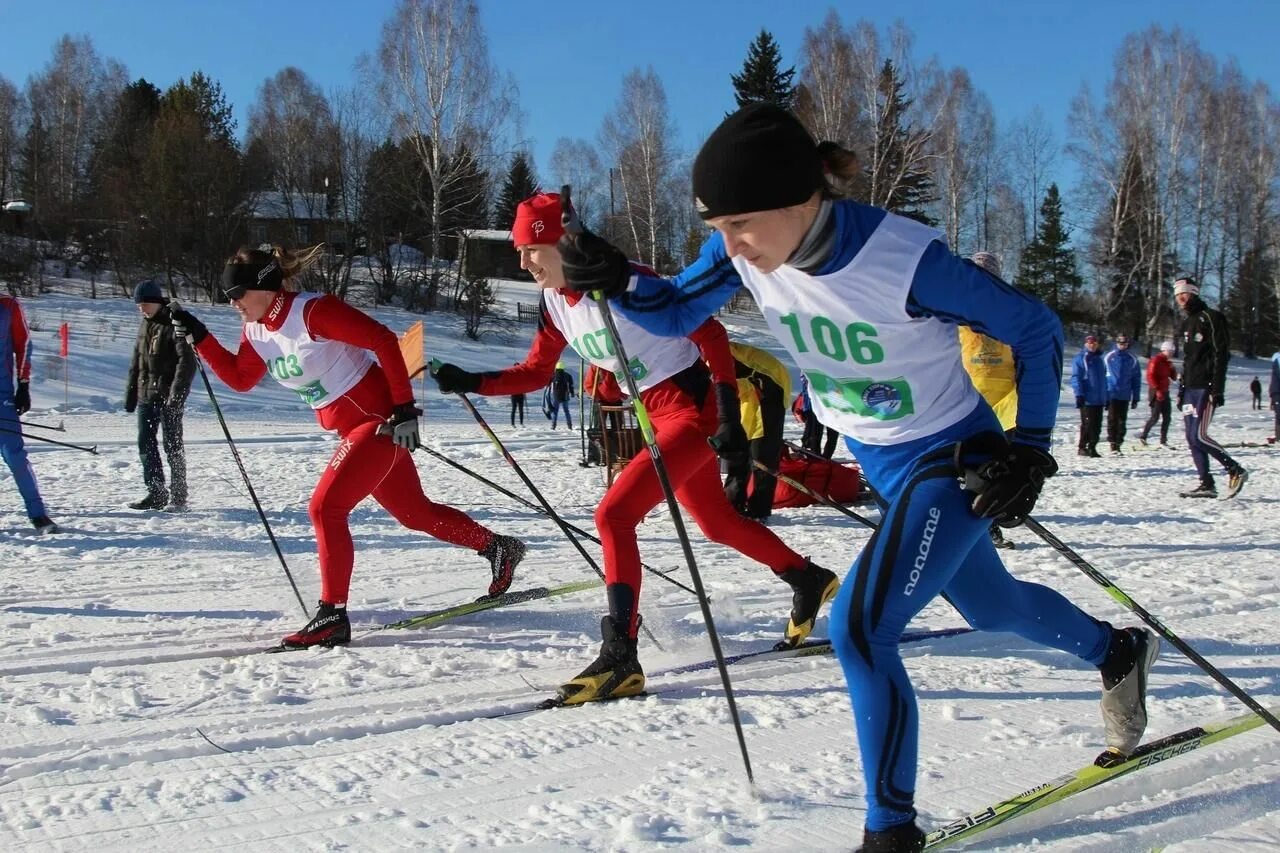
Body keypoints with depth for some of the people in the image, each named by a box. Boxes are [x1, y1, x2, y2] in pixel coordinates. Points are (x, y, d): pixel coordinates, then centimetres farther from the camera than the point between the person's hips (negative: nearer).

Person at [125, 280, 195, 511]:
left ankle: (178, 497, 2)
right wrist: (130, 394, 17)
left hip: (169, 396, -7)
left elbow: (187, 361, -16)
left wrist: (176, 393, -22)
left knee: (172, 445, -4)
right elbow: (136, 362, 21)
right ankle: (156, 492, 16)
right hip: (146, 395, 8)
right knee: (146, 444, 8)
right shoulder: (145, 325, 14)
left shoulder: (175, 324, -9)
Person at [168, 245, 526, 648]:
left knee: (325, 507, -16)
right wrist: (199, 337, 4)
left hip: (380, 418, -9)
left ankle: (332, 615, -10)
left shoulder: (314, 312, -21)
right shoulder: (256, 331, 4)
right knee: (416, 513, 16)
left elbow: (383, 340, -21)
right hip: (353, 430, 9)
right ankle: (499, 548, 33)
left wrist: (404, 407, -23)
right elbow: (240, 378, 16)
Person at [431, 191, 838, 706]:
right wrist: (472, 383, -3)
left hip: (694, 410, -9)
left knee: (613, 515, -19)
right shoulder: (555, 304, 2)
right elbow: (534, 373, 12)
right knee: (716, 524, 23)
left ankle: (620, 659, -14)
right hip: (658, 416, 9)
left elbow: (710, 334, -19)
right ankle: (810, 581, 46)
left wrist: (729, 417, -22)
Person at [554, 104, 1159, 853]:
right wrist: (617, 283, -22)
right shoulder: (747, 249, -17)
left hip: (954, 458, -7)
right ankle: (1119, 651, 55)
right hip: (881, 461, 7)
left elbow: (1035, 328, -18)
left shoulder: (907, 261, -33)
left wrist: (1030, 450, -20)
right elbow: (677, 313, -2)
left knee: (859, 628, -18)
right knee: (991, 605, 25)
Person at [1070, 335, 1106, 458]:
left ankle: (1092, 447, 13)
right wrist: (1079, 394, -17)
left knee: (1097, 425, 6)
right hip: (1087, 399, -7)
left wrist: (1106, 397, 22)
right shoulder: (1080, 358, -3)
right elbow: (1075, 377, -9)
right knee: (1087, 424, -9)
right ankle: (1082, 447, -2)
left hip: (1099, 399, 7)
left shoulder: (1099, 358, 19)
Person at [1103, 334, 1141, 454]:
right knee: (1112, 420, -5)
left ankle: (1118, 444, 12)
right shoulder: (1108, 357, 2)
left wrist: (1135, 398, 4)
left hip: (1125, 396, 2)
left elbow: (1137, 379, 8)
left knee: (1122, 421, 5)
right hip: (1111, 394, -2)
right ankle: (1112, 444, -3)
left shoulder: (1132, 359, 6)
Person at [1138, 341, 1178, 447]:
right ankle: (1142, 435, 4)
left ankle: (1163, 441, 8)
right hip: (1156, 393, -8)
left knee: (1167, 417, 4)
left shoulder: (1167, 362, 15)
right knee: (1155, 417, -9)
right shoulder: (1155, 361, -9)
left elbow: (1174, 377, 16)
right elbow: (1150, 376, -17)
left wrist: (1172, 368, -3)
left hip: (1165, 393, 8)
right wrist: (1157, 390, -21)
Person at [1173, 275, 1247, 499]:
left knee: (1199, 436, -14)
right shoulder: (1187, 322, 19)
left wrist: (1217, 389, -19)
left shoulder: (1211, 318, -6)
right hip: (1190, 388, 8)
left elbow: (1221, 354, -12)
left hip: (1206, 387, -8)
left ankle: (1236, 470, -1)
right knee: (1192, 438, 3)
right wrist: (1181, 389, 19)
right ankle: (1207, 484, 6)